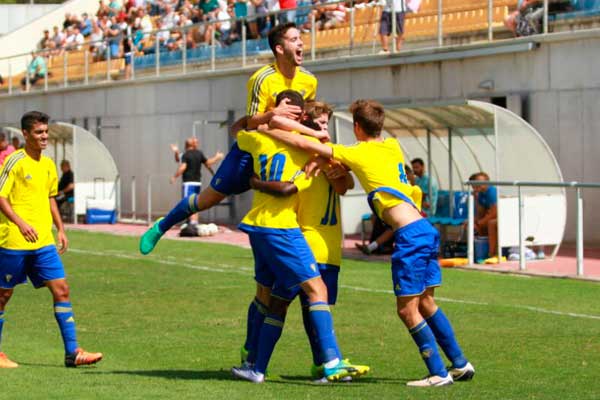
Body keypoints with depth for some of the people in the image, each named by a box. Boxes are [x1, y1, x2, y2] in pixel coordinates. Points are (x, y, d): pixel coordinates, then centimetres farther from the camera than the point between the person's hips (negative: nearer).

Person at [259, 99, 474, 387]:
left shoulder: (357, 153, -3)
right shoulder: (392, 146, 15)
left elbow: (304, 144, -2)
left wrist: (265, 128, 8)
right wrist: (332, 159, 18)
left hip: (409, 235, -8)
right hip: (425, 229, 8)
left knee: (407, 309, -2)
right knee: (425, 303, 17)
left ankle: (439, 373, -2)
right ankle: (460, 364, 22)